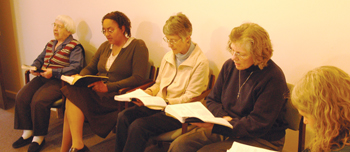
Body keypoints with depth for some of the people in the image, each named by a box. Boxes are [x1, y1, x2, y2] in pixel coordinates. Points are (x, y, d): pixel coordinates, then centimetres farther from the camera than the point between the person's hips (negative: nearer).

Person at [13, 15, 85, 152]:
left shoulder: (75, 47, -4)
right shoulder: (50, 44, 22)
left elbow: (76, 67, -16)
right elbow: (39, 60, 25)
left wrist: (53, 72, -21)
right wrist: (34, 68, 1)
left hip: (59, 80, -8)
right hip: (42, 78, 8)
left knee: (38, 101, -28)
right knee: (21, 97, -12)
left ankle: (39, 138, -11)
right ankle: (27, 133, 0)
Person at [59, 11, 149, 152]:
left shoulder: (138, 46, -3)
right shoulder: (105, 46, 20)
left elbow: (138, 78, -13)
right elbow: (90, 68, 23)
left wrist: (108, 87, -21)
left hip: (117, 95, -7)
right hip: (97, 91, 7)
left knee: (74, 98, -25)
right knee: (73, 92, -24)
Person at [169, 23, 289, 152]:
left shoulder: (273, 78, -18)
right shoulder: (229, 66, 3)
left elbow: (258, 125, -19)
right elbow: (212, 100, 14)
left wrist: (215, 126, -24)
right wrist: (223, 117, -9)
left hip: (261, 140, -6)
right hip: (226, 129, 6)